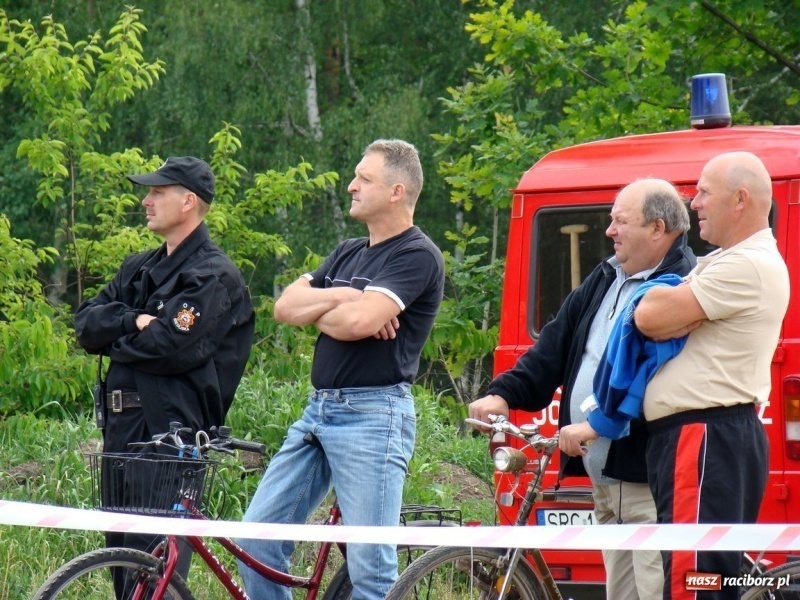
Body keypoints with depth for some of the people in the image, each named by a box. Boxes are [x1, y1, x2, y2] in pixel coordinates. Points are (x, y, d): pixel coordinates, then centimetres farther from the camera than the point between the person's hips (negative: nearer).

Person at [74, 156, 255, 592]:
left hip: (172, 430, -9)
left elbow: (171, 347, -18)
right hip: (122, 426, 9)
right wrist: (134, 322, -10)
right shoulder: (139, 269, 20)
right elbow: (86, 323, 8)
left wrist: (113, 341, -1)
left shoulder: (215, 276, -6)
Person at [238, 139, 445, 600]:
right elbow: (286, 306, 9)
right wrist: (340, 297, -7)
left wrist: (316, 312, 0)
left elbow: (360, 322, -21)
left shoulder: (417, 256, -7)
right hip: (318, 410, 9)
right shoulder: (348, 254, 20)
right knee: (256, 538, 4)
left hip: (374, 415, -9)